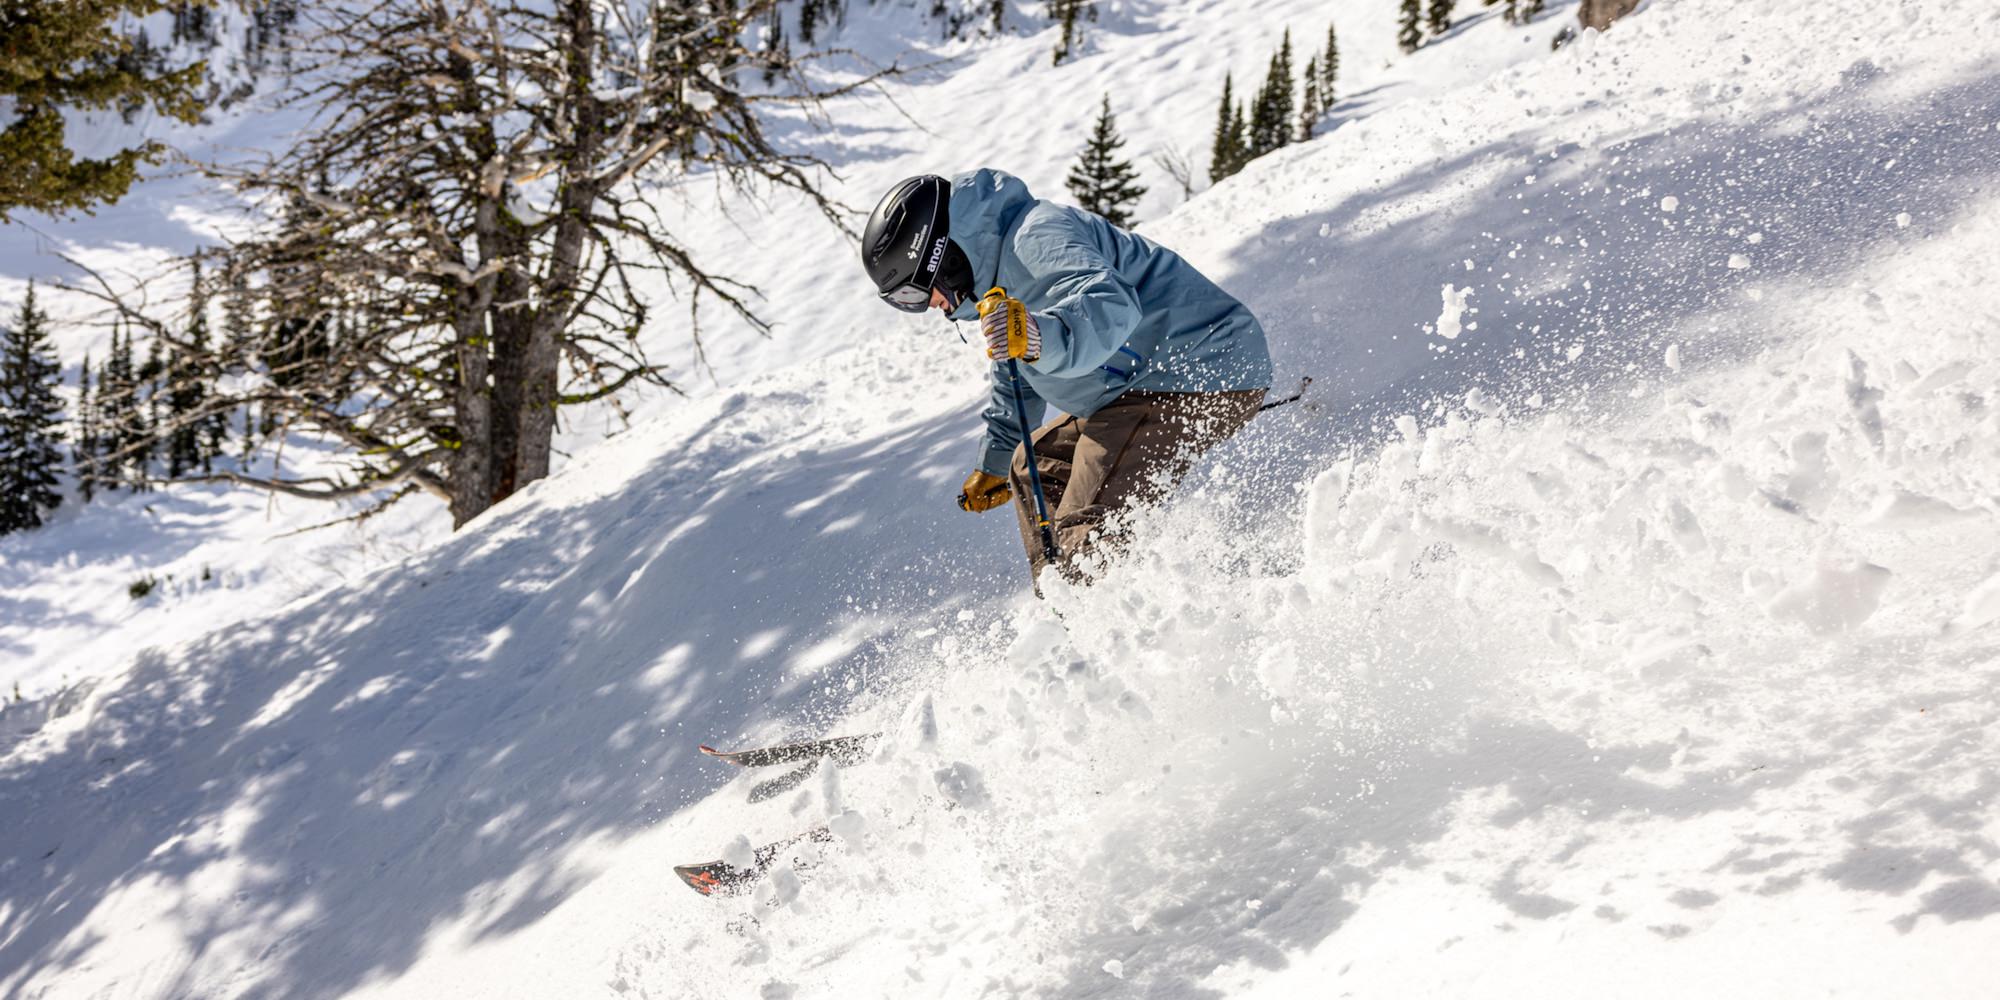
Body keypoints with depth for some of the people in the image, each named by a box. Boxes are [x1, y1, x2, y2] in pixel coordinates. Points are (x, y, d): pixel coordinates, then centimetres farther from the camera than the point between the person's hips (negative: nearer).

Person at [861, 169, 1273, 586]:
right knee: (1035, 470, 21)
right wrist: (993, 461, 38)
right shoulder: (995, 262, 15)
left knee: (1090, 533, -20)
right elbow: (1017, 380, 30)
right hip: (1148, 381, 12)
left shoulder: (1038, 235, -19)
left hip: (1203, 372, -12)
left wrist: (1043, 337, -56)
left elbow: (1109, 306, -39)